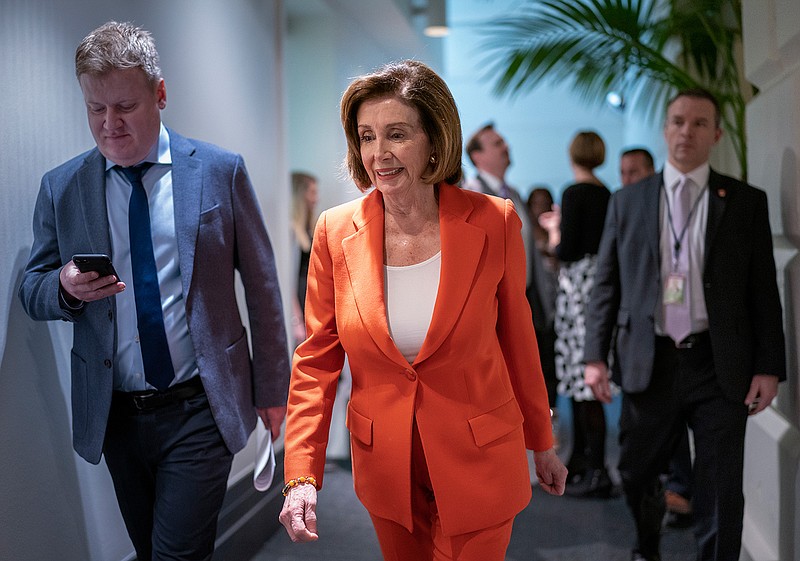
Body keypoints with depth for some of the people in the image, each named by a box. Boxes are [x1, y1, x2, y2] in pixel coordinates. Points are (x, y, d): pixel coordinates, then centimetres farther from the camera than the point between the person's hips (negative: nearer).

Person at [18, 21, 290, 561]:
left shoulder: (221, 171, -3)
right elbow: (33, 290, 9)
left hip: (199, 408, -3)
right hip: (113, 413, 3)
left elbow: (261, 285, 1)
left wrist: (272, 388, 3)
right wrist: (65, 288, -15)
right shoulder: (60, 188, 3)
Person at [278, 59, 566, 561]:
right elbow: (317, 360, -4)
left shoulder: (494, 223, -12)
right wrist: (301, 477, -13)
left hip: (477, 464, -2)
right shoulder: (336, 233, -8)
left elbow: (516, 338, -1)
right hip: (385, 468, 3)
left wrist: (542, 445, 9)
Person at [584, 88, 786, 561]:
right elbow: (607, 283, 7)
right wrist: (596, 355, 0)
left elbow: (763, 290, 2)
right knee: (637, 474, 14)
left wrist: (769, 367, -3)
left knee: (721, 492, 3)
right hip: (649, 363, 2)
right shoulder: (627, 202, 7)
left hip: (718, 366, -1)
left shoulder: (747, 202, 4)